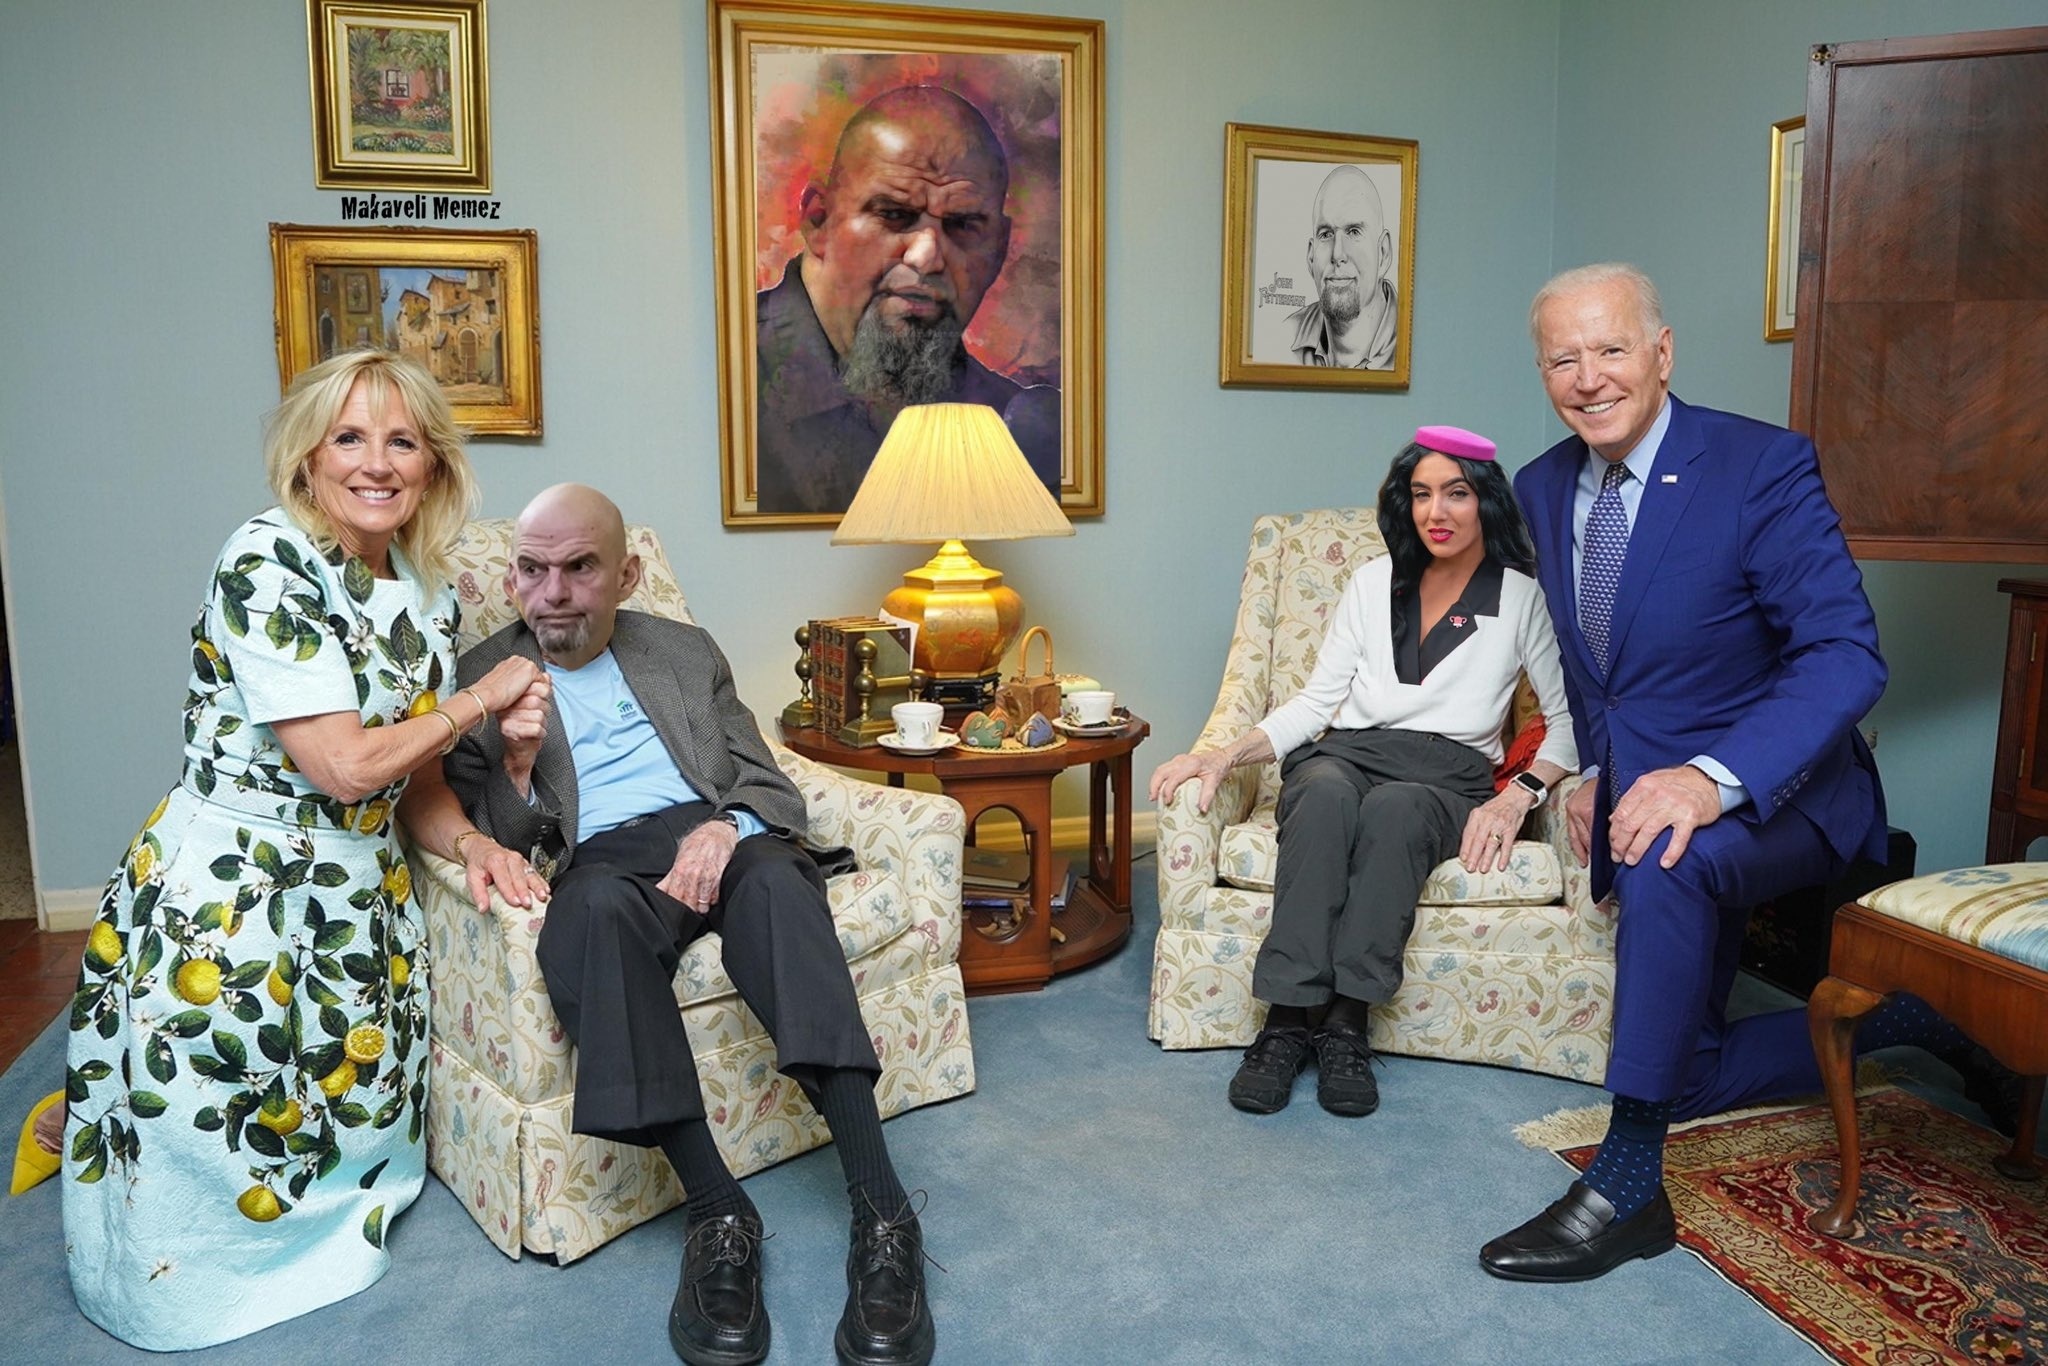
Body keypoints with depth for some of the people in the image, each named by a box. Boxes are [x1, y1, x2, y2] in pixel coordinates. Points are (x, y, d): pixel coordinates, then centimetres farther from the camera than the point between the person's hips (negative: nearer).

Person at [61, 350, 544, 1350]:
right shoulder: (267, 561, -19)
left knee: (356, 1110, 13)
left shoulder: (427, 595, 4)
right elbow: (344, 764, -23)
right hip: (229, 895, -7)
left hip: (357, 894, 7)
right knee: (209, 1154, 6)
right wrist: (480, 698, -11)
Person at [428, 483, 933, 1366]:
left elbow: (771, 785, 15)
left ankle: (881, 1214, -40)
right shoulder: (480, 680, 16)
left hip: (718, 838, 2)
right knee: (596, 906, -39)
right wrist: (516, 765, -11)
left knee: (776, 879, -35)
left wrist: (728, 826, -9)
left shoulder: (686, 651, 22)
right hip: (606, 860, -1)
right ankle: (716, 1210, -35)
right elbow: (492, 846, 9)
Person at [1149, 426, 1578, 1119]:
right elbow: (1316, 700, 11)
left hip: (1447, 778, -1)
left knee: (1394, 806, -39)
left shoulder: (1523, 599, 7)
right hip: (1346, 756, 2)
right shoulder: (1375, 580, 14)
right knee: (1326, 794, -36)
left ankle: (1347, 1024, -35)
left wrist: (1520, 795, -13)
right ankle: (1286, 1022, -37)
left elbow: (1570, 718, 5)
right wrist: (1226, 754, -3)